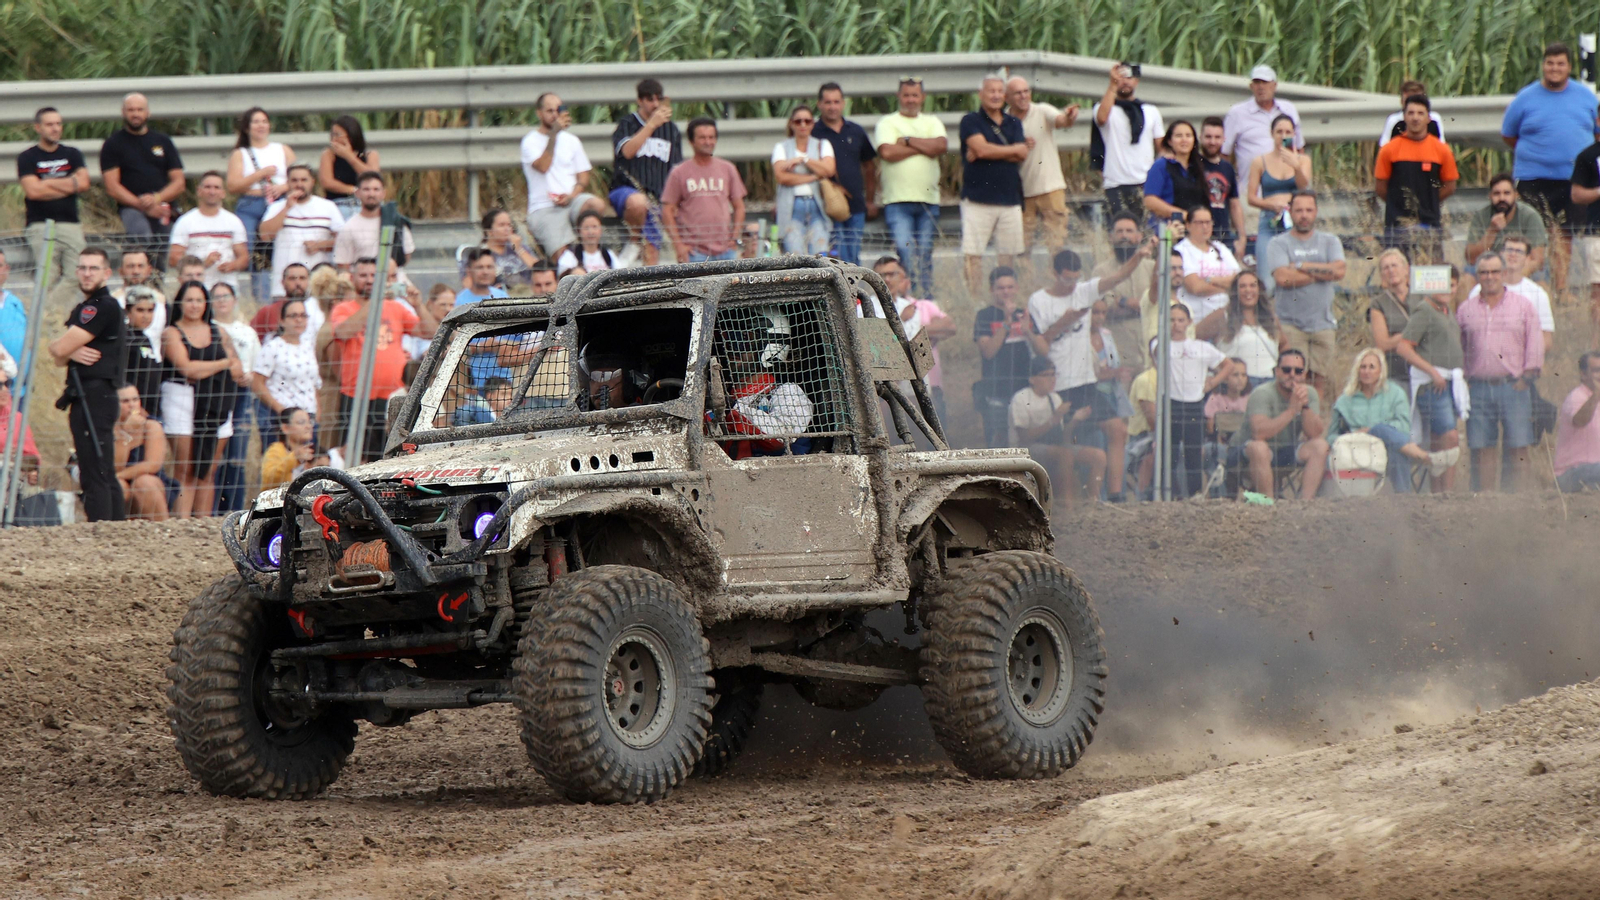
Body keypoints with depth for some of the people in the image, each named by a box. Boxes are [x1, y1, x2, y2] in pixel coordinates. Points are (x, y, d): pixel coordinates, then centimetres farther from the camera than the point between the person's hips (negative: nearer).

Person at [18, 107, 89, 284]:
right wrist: (69, 184, 1)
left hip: (71, 224, 3)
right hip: (40, 226, -3)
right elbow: (32, 190, -7)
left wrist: (48, 183, -2)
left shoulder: (72, 155, 17)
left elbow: (83, 183, 1)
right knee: (46, 281, -12)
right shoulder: (27, 158, 7)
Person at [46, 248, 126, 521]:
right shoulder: (82, 309, 21)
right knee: (105, 477, 11)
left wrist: (58, 346, 8)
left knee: (95, 477, -14)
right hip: (87, 399, 11)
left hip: (95, 395, -11)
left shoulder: (104, 308, -11)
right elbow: (60, 358, 16)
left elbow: (59, 349, -16)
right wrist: (71, 352, -7)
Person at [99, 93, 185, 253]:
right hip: (132, 208, -4)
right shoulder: (113, 144, 9)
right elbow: (112, 187, 1)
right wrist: (143, 206, -12)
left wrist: (157, 198, -7)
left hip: (163, 208, 4)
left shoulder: (163, 142, 18)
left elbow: (179, 183, 14)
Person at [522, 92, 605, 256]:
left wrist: (571, 196, -9)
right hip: (544, 209, -5)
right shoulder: (531, 141, 2)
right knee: (563, 255, -27)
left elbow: (583, 177, 12)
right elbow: (543, 166, -17)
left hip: (571, 201, 5)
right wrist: (554, 133, -16)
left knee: (597, 204, -29)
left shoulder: (571, 140, 16)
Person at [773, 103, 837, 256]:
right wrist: (814, 177, -6)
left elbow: (829, 170, -2)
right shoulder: (782, 148, 12)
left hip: (817, 205, 1)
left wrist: (802, 159, -2)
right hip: (792, 208, -1)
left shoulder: (822, 145, 16)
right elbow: (781, 176, -6)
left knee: (820, 254, -11)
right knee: (795, 256, -12)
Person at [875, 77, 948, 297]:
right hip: (898, 201, -3)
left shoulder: (932, 122, 15)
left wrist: (908, 141, -7)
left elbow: (942, 145, -4)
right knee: (905, 253, -14)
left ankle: (927, 299, 10)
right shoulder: (887, 123, 5)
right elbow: (887, 152, -12)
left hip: (929, 200, 3)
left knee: (925, 256, 6)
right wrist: (925, 147, -4)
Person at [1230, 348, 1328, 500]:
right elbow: (1259, 433, -35)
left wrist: (1305, 406, -28)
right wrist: (1292, 409, -35)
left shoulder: (1309, 393, -2)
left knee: (1320, 446, -16)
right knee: (1259, 447, -38)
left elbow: (1315, 434, -12)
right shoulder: (1262, 394, -19)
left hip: (1285, 452, 6)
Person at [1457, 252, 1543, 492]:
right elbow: (1458, 348, 16)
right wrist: (1461, 381, 6)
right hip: (1479, 388, 2)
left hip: (1513, 385, -2)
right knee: (1483, 448, 0)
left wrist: (1527, 377, -5)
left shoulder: (1523, 306, 8)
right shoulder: (1466, 309, 13)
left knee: (1519, 446, -5)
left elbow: (1535, 345, 5)